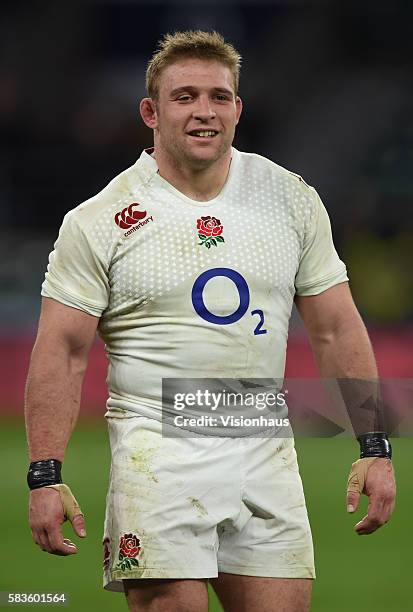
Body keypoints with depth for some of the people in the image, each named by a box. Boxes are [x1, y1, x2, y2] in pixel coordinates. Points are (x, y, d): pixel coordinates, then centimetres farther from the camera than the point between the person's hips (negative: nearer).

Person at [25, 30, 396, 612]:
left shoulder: (292, 199, 8)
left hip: (265, 455, 4)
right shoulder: (99, 221, -3)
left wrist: (375, 448, 5)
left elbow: (337, 330, 11)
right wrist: (45, 477, -10)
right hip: (158, 450, -3)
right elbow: (61, 352, -3)